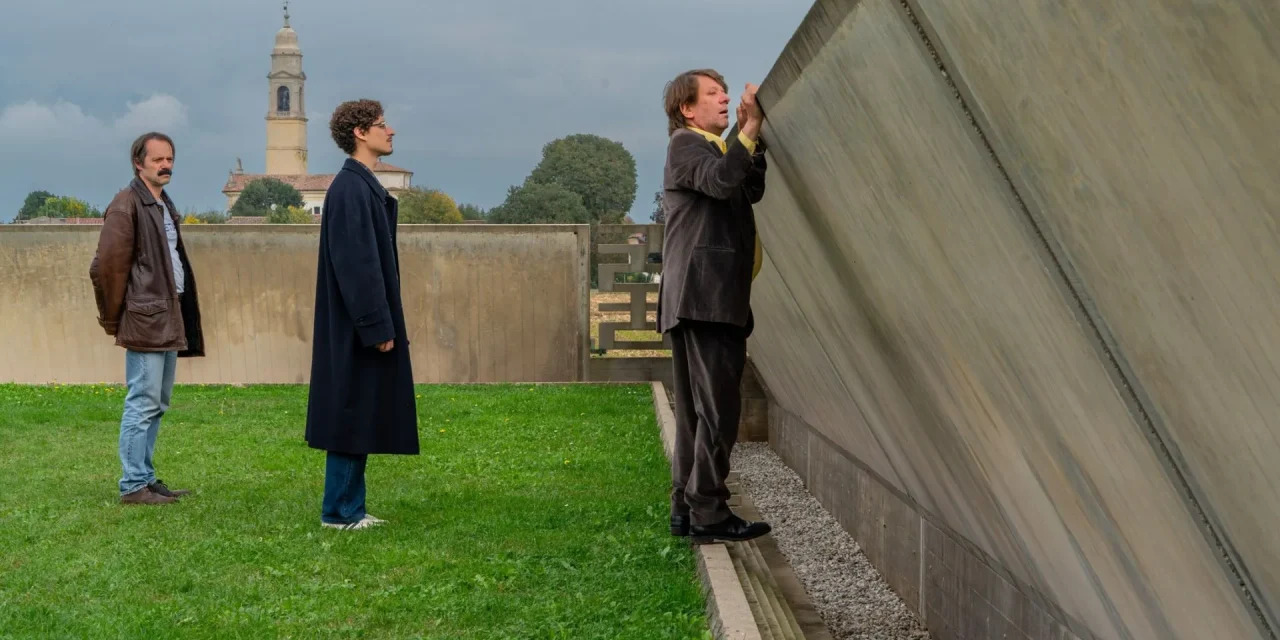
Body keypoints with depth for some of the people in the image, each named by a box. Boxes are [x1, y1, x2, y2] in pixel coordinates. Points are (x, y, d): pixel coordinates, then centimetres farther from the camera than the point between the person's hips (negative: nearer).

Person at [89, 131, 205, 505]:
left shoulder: (164, 207, 17)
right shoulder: (126, 206, -10)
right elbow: (106, 267, -13)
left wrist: (181, 315, 15)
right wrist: (114, 319, -7)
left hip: (169, 319, 9)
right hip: (145, 320, -9)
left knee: (157, 404, 13)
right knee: (143, 404, -7)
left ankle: (146, 478, 21)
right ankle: (134, 485, -1)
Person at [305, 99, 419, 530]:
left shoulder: (364, 186, 15)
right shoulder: (350, 189, -16)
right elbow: (356, 264, -21)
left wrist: (384, 323, 19)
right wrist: (378, 326, -21)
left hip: (360, 326, 10)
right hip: (357, 327, -10)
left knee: (363, 415, 12)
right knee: (353, 415, -4)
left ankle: (350, 508, 18)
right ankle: (340, 511, 4)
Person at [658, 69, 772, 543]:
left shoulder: (714, 148, 27)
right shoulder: (685, 144, -4)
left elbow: (751, 189, 15)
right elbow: (722, 181, -23)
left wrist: (753, 134, 8)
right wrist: (750, 127, -20)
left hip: (714, 299, 11)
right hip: (703, 295, -11)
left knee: (697, 408, 11)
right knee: (717, 406, -12)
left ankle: (686, 509, 15)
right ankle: (708, 513, -11)